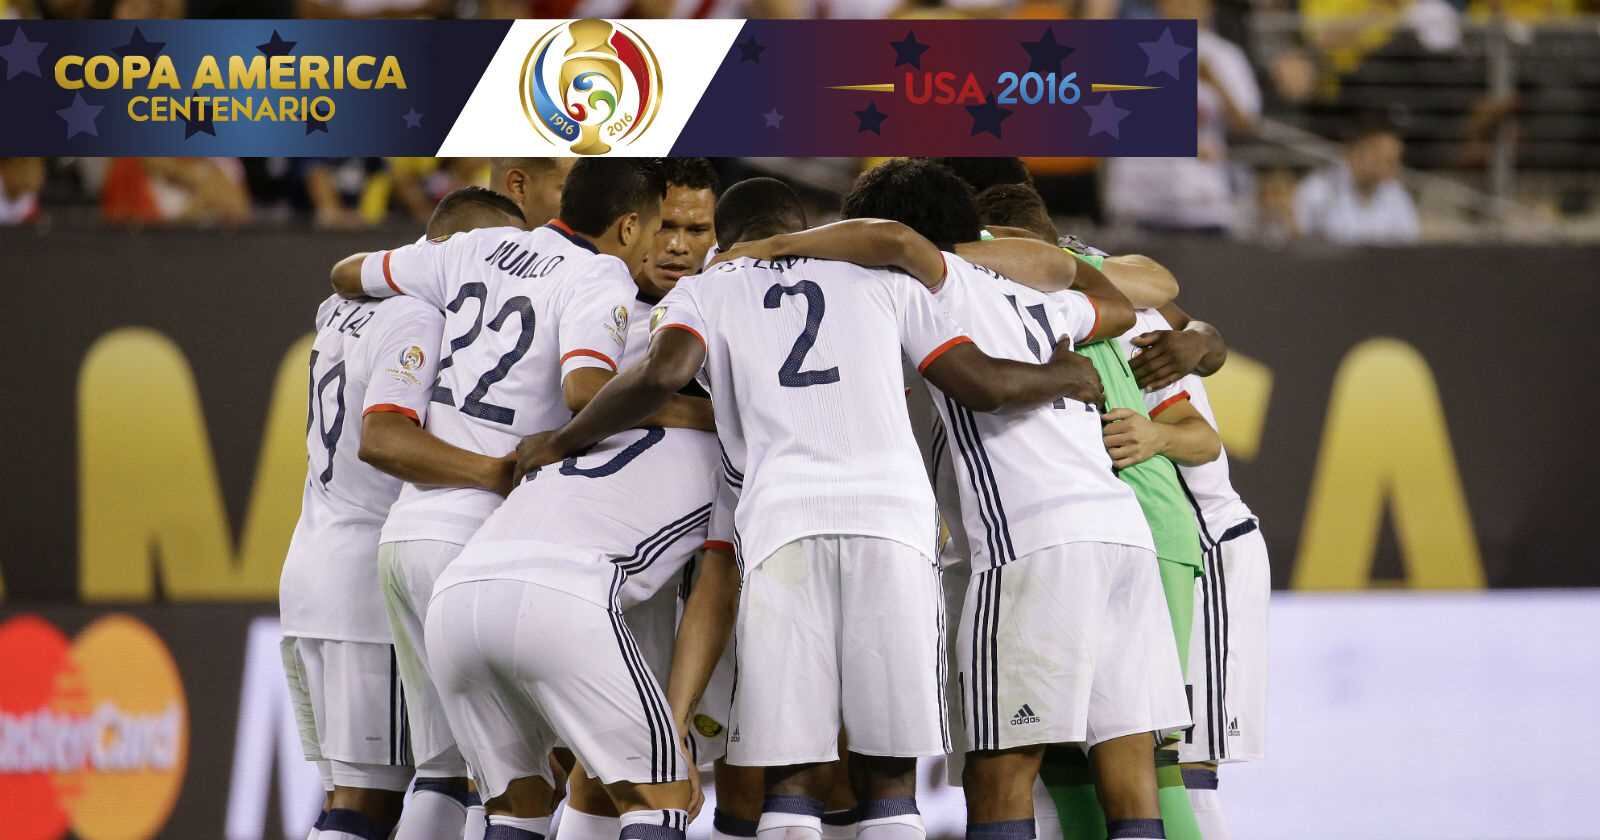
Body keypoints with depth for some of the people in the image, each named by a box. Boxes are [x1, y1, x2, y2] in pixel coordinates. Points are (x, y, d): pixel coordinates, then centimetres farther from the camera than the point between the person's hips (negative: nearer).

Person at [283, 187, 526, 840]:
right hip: (372, 588, -9)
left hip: (308, 572, 9)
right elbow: (382, 441, -28)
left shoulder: (344, 316, 13)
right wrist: (500, 474, -37)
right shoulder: (419, 325, -14)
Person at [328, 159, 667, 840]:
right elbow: (585, 390, -26)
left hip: (406, 529, 7)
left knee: (445, 766, 14)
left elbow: (346, 276, 26)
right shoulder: (600, 282, -7)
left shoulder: (480, 250, 14)